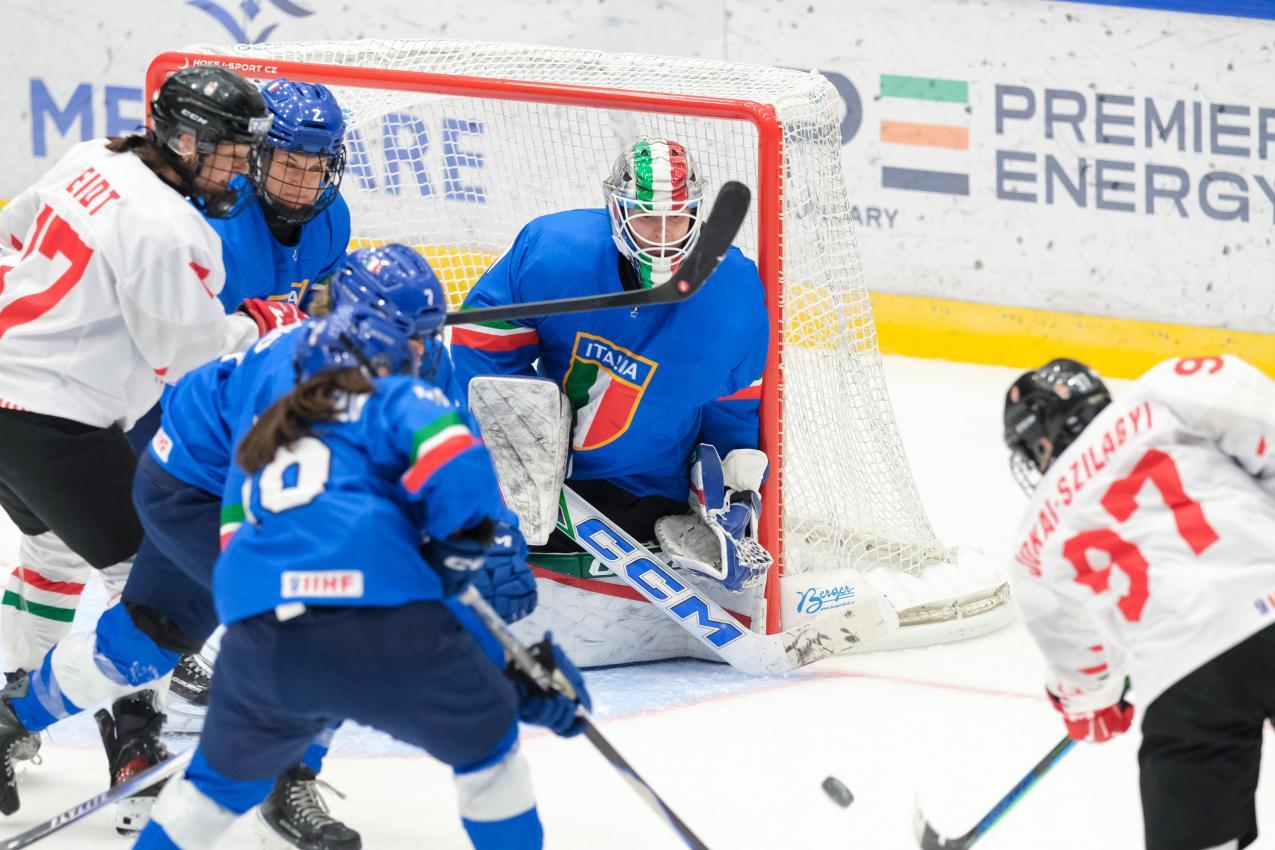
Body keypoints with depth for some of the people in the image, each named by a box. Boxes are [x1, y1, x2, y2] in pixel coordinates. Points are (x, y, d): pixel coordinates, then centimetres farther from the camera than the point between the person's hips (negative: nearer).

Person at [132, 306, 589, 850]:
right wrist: (471, 549, 10)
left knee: (230, 771, 32)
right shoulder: (394, 399, 20)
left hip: (255, 633, 5)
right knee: (485, 736, 20)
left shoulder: (266, 443, 37)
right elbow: (456, 464, -3)